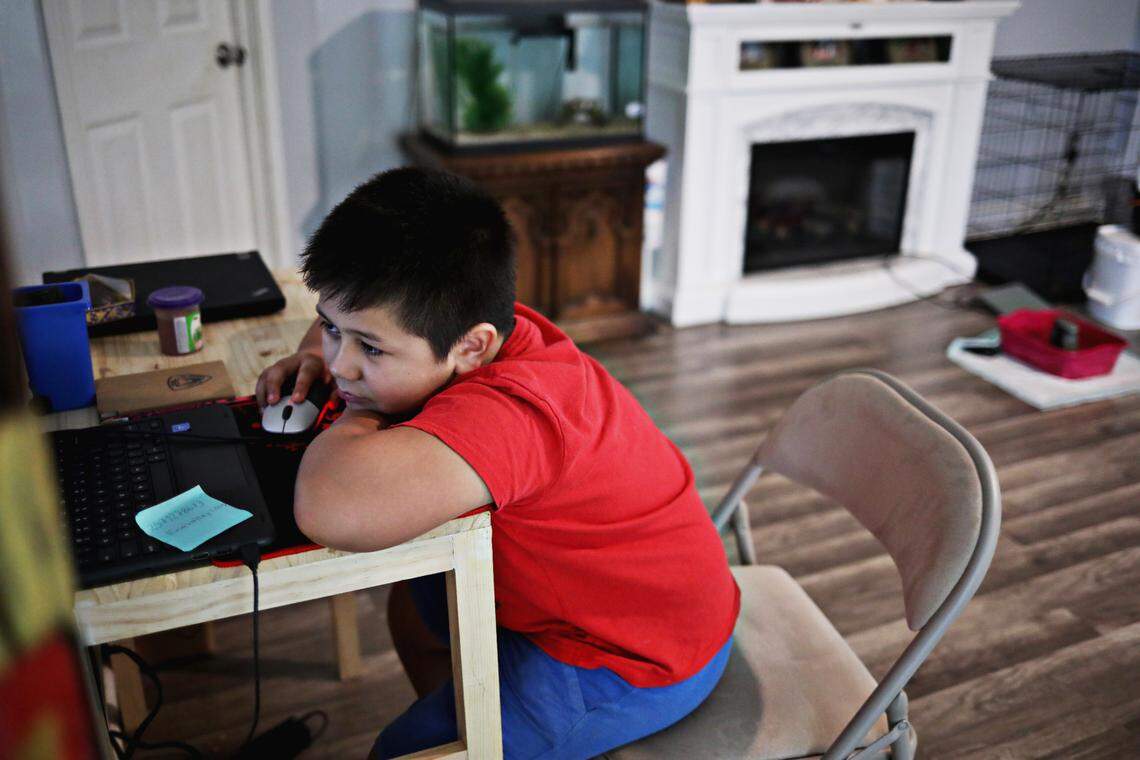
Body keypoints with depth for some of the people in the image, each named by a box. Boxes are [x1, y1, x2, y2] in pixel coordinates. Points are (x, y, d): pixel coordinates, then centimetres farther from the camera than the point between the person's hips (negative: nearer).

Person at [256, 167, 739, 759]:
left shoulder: (505, 413, -40)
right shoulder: (465, 322, -11)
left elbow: (334, 508, -56)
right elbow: (353, 308, 11)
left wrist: (353, 421, -32)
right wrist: (316, 352, -12)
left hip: (629, 664, -8)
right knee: (414, 609, 24)